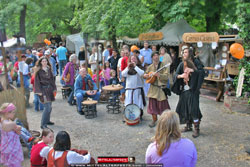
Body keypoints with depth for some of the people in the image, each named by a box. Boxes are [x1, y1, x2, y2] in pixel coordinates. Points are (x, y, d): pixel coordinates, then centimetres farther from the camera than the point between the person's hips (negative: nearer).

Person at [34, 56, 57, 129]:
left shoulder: (49, 69, 10)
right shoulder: (38, 70, -6)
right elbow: (37, 81, -8)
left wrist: (54, 88, 13)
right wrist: (39, 91, -13)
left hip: (49, 89, 6)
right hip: (43, 89, -6)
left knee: (50, 107, 12)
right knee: (47, 107, -14)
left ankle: (47, 120, 29)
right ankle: (43, 124, -8)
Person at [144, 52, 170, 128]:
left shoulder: (163, 65, -5)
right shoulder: (150, 67, 8)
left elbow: (166, 76, -15)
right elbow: (145, 75, 17)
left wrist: (158, 75, -29)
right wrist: (146, 75, -6)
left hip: (161, 88, -4)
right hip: (153, 88, 4)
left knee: (162, 105, 1)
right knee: (152, 104, 6)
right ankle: (154, 120, 22)